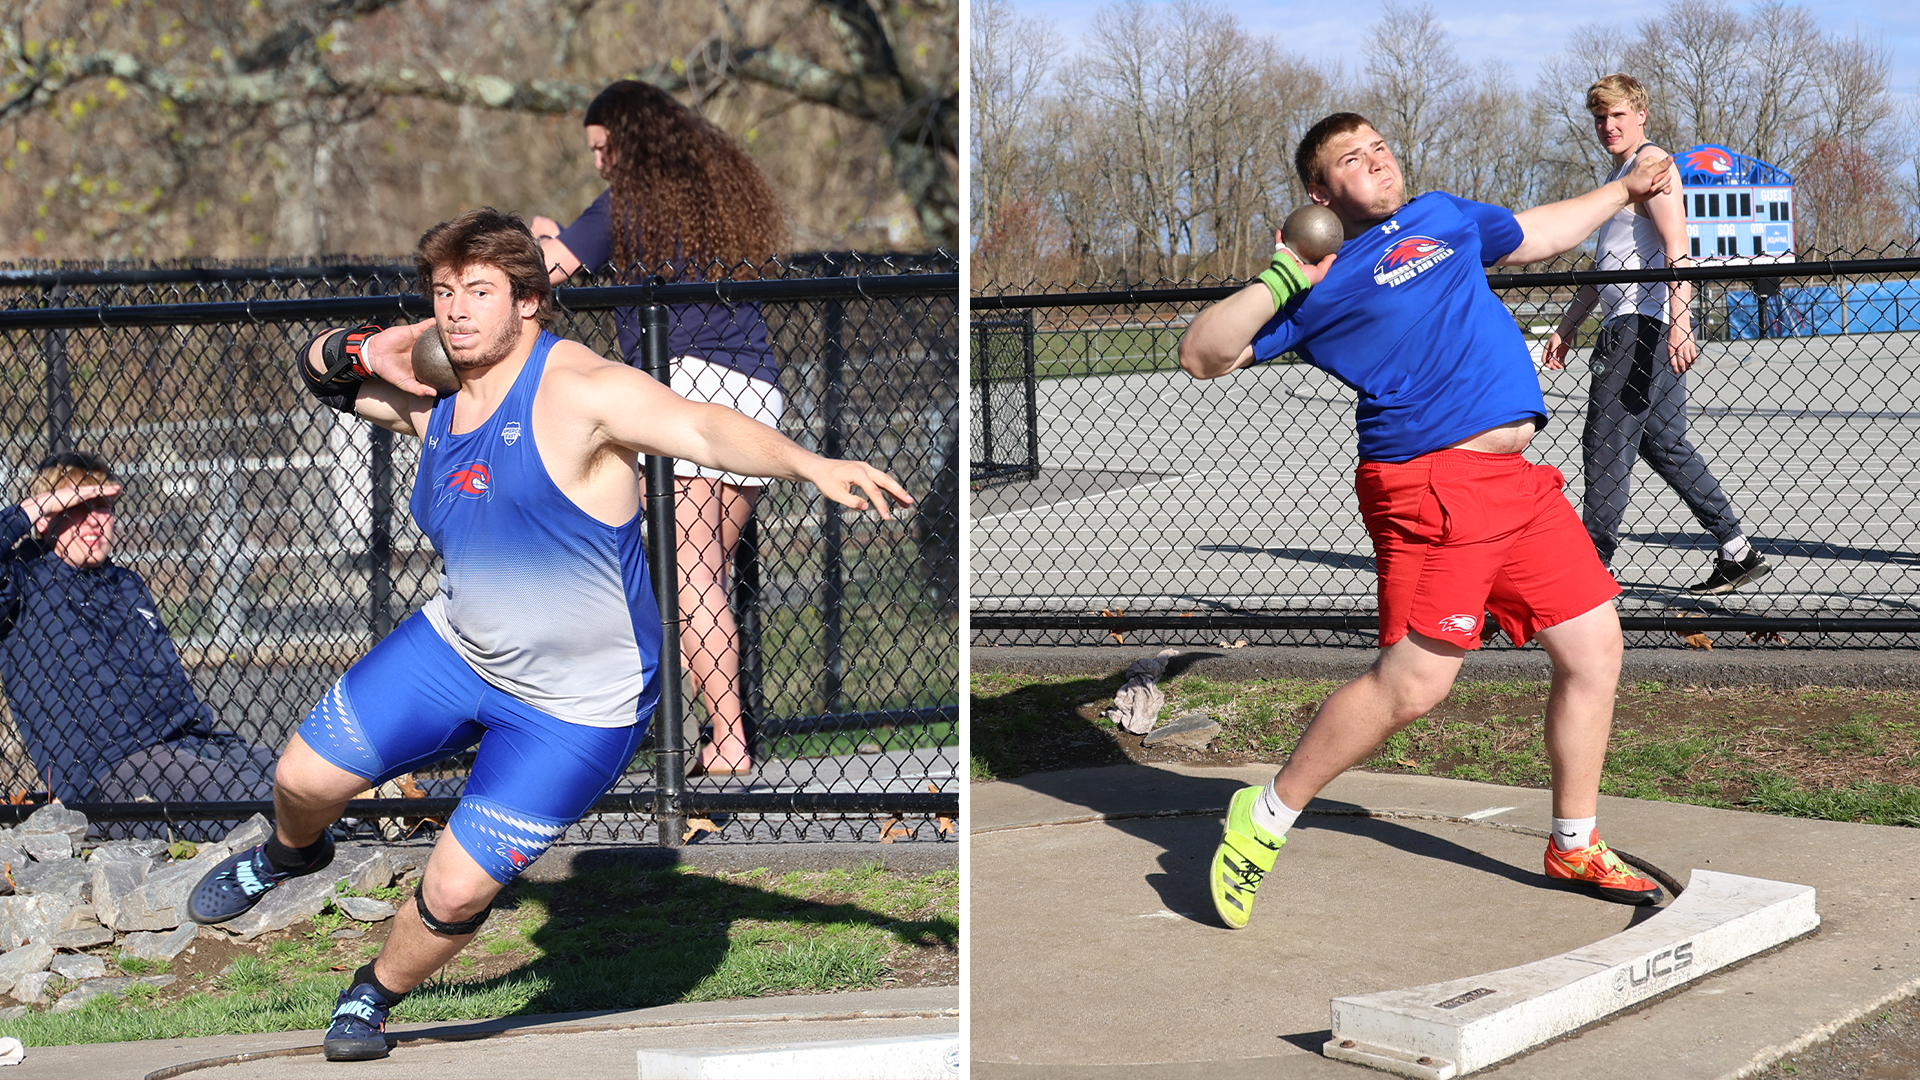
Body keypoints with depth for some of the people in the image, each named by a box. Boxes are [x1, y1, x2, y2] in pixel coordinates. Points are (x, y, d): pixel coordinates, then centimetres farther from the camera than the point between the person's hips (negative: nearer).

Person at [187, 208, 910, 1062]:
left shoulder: (577, 391, -24)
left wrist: (810, 464, -55)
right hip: (454, 646, 6)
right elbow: (318, 369, 16)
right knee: (304, 777, 10)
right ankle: (291, 853, 48)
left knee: (455, 891, -5)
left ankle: (376, 995, 29)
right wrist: (363, 352, -8)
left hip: (573, 708, -6)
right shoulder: (431, 393, -1)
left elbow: (703, 427, -38)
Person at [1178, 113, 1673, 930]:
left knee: (1594, 647, 7)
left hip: (1519, 483, 7)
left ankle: (1576, 848, 22)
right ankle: (1265, 819, 0)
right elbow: (1201, 357, -3)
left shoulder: (1445, 217, 21)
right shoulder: (1319, 282, 2)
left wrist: (1625, 189, 44)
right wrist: (1280, 281, -12)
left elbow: (1536, 233, 40)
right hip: (1429, 486, -7)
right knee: (1413, 680, -16)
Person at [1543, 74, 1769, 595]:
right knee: (1664, 444, 10)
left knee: (1606, 444, -8)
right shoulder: (1621, 172, 23)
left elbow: (1677, 253, -20)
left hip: (1644, 327, -10)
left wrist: (1679, 326, -29)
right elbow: (1603, 269, 30)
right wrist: (1565, 328, 28)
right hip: (1629, 328, 10)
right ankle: (1737, 552, 12)